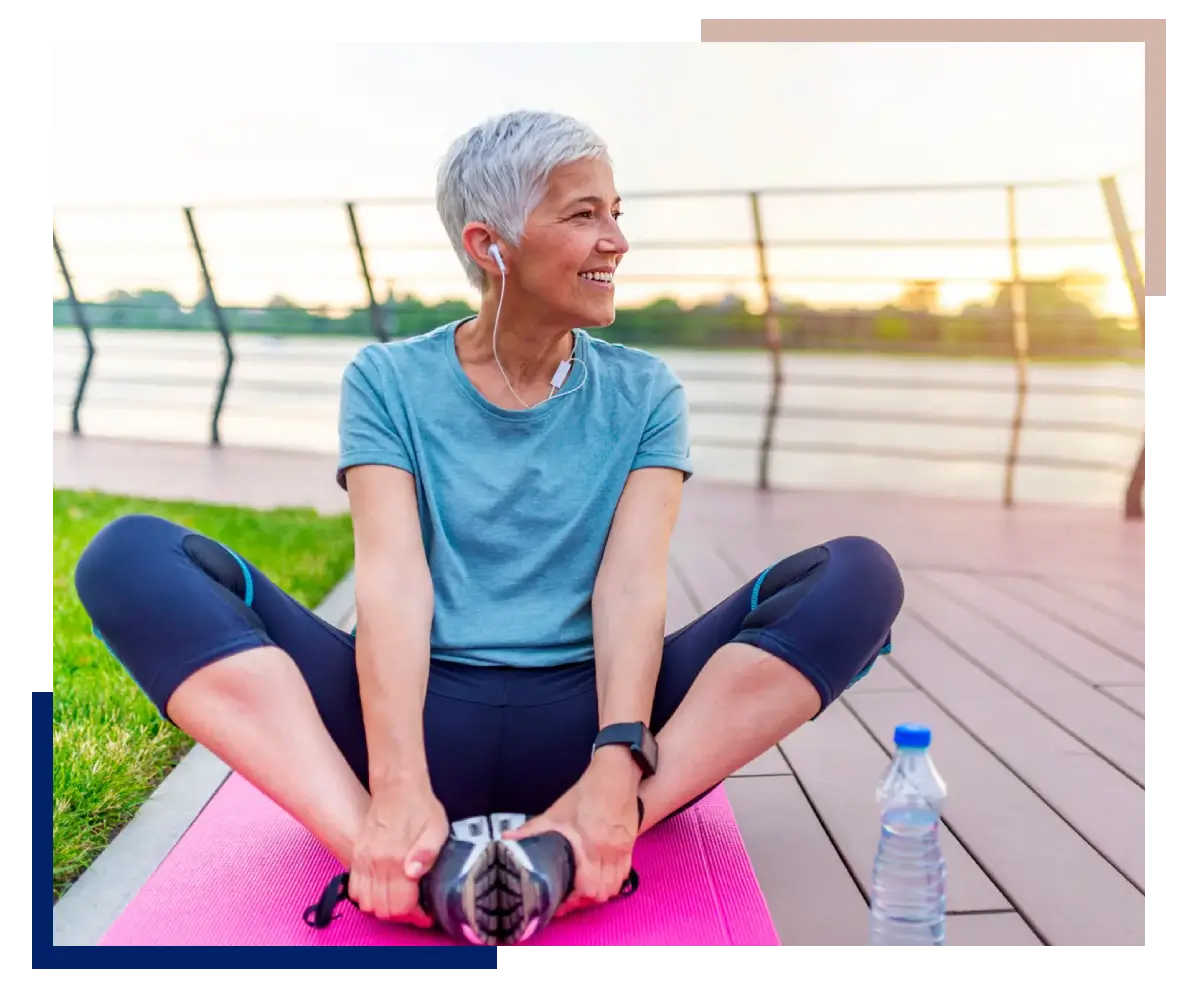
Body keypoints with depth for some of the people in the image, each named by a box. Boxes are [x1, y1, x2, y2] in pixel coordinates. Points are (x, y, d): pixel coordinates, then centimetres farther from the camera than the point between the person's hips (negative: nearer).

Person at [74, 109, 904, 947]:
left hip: (580, 719, 1)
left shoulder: (644, 394, 8)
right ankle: (396, 855, -35)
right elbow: (393, 577, -10)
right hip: (424, 717, 0)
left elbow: (632, 582, -7)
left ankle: (563, 847, -33)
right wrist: (399, 784, -26)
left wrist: (616, 766, -24)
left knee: (861, 575, -18)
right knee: (133, 556, -17)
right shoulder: (389, 381, 5)